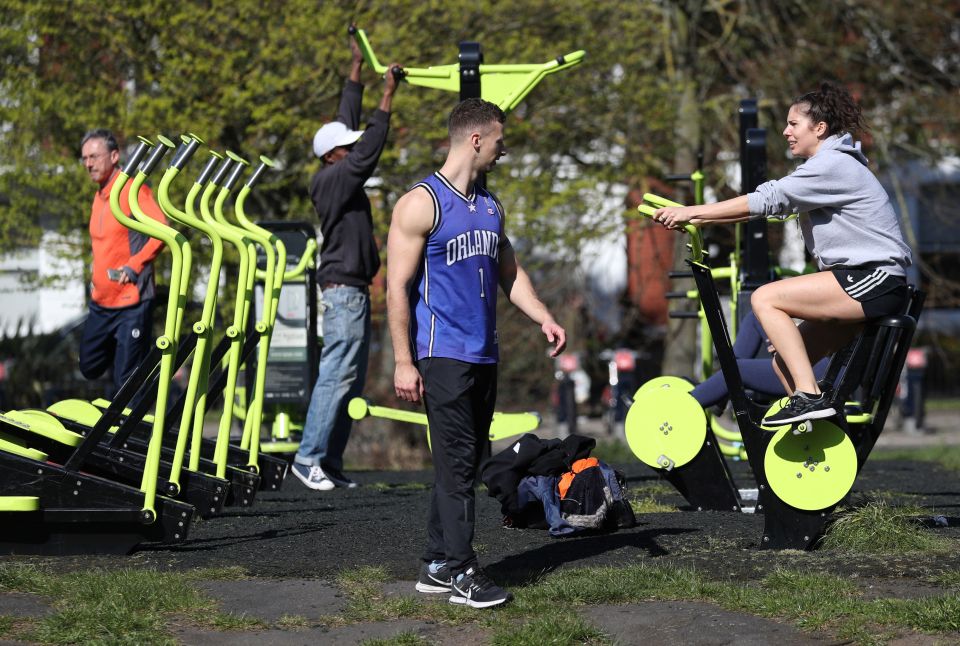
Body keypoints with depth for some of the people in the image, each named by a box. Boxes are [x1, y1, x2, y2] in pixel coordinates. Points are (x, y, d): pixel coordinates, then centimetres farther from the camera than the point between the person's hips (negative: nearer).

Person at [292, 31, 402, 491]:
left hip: (353, 292, 10)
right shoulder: (333, 180, -12)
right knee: (336, 375, -11)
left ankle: (330, 462, 8)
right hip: (343, 291, -10)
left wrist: (357, 67, 22)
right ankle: (308, 458, -11)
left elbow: (347, 120, 19)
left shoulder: (337, 178, 12)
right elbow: (369, 151, -21)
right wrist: (388, 96, -18)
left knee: (351, 380, 8)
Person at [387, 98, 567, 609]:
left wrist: (543, 318, 8)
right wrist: (403, 362, -14)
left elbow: (509, 272, 24)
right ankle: (461, 571, -7)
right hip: (444, 355, -8)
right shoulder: (421, 203, -8)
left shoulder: (491, 206, 16)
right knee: (457, 464, -9)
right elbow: (397, 286, -10)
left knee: (465, 464, 9)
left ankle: (437, 566, 16)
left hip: (484, 355, 8)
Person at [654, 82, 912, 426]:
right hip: (863, 282, 10)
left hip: (875, 279, -10)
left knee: (765, 298, -17)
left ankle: (810, 396, -21)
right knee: (784, 362, 5)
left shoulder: (834, 165, -11)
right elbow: (771, 199, 13)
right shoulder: (825, 166, 20)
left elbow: (767, 200, -17)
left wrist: (693, 212, -15)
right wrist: (695, 218, 4)